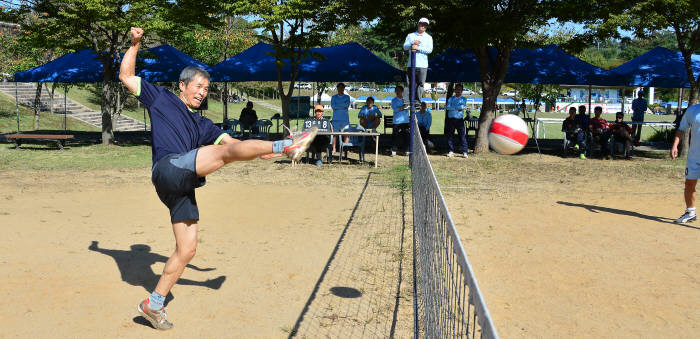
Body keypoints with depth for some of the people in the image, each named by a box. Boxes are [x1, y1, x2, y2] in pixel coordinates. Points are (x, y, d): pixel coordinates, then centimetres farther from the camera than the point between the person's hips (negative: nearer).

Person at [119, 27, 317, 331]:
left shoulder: (201, 125, 29)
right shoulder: (160, 98, 18)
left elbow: (230, 141, 19)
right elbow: (126, 76, 18)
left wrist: (260, 151, 5)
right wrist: (135, 44, 10)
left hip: (183, 187, 7)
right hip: (168, 168, -7)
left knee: (186, 250, 4)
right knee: (225, 152, -23)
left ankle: (153, 304, 14)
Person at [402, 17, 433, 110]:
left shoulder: (428, 37, 13)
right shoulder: (410, 35, 16)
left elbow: (430, 50, -2)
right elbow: (405, 47, 3)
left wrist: (418, 48, -11)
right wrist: (412, 44, -15)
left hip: (422, 65, 0)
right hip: (411, 64, 0)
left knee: (420, 84, -3)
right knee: (408, 84, -3)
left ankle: (417, 102, 2)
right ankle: (406, 102, -2)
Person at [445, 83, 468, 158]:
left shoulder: (463, 99, 11)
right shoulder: (451, 98, 14)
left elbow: (462, 106, -8)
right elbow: (447, 107, -2)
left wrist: (452, 107, -4)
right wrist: (457, 108, -9)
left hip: (459, 120, -2)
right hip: (451, 119, 2)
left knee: (462, 135, -6)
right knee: (450, 135, 2)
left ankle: (465, 152, -6)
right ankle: (451, 151, 9)